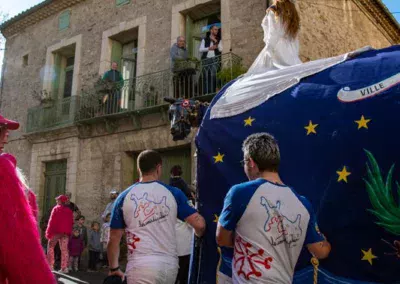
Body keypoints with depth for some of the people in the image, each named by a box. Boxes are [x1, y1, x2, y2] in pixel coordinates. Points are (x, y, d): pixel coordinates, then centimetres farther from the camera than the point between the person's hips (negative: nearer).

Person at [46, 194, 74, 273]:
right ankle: (64, 268, 1)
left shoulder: (56, 208, -2)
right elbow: (71, 222, 10)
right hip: (65, 233, 4)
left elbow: (52, 221, -8)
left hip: (56, 231, -4)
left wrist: (48, 232, -7)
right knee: (64, 249, 5)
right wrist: (69, 233, 14)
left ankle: (50, 266, 2)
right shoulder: (69, 211, 11)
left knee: (50, 247, 10)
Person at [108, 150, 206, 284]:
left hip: (140, 266, -2)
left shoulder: (124, 197, 1)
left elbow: (114, 239, 4)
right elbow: (199, 224, -2)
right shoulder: (173, 193, 2)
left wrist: (114, 268, 18)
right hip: (169, 265, 3)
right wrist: (198, 235, 21)